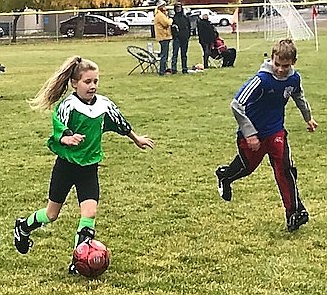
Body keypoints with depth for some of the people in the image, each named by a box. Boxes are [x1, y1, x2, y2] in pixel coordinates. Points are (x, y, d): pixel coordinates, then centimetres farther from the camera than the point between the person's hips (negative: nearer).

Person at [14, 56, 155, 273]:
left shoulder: (104, 105, -1)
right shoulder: (67, 106, -16)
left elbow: (121, 123, 16)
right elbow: (58, 132, -22)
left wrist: (137, 139, 30)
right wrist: (67, 139, -45)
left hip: (89, 166, 3)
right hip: (66, 164, -3)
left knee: (90, 212, -11)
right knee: (52, 214, 9)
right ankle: (23, 227, 39)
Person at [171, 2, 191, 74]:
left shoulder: (185, 18, 13)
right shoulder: (173, 18, 3)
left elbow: (189, 27, 17)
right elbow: (171, 28, -1)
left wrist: (188, 35, 6)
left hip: (185, 38, 4)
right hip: (177, 38, -4)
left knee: (184, 54, 9)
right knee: (175, 53, -10)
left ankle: (184, 69, 14)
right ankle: (173, 69, -12)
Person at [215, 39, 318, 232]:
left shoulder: (294, 79, -9)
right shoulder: (262, 79, -29)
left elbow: (299, 97, 17)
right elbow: (236, 105, -28)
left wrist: (308, 117, 28)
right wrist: (249, 134, -26)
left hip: (276, 131, 4)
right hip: (252, 134, -4)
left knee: (285, 168, -11)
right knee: (247, 166, 16)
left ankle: (294, 211, -5)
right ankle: (224, 176, 49)